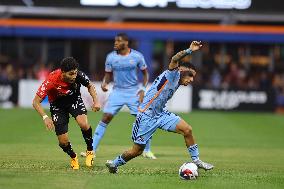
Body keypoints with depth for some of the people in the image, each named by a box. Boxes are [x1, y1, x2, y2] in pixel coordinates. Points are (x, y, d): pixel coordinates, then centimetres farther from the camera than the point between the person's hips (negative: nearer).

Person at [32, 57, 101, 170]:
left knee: (83, 124, -29)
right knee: (63, 142, -7)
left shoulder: (79, 76, -25)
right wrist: (45, 117, -41)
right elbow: (36, 102, -28)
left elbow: (90, 86, 0)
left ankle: (90, 151, -3)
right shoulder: (51, 81, -34)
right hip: (58, 105, -1)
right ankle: (73, 157, 28)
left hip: (74, 100, 1)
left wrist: (95, 101, -15)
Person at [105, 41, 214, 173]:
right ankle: (114, 163, 23)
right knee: (137, 150, -1)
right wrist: (190, 50, -39)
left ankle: (196, 160, 3)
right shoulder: (173, 74, -10)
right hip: (147, 116, -8)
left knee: (187, 129, -7)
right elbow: (174, 59, -32)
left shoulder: (177, 84, 16)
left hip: (160, 114, 8)